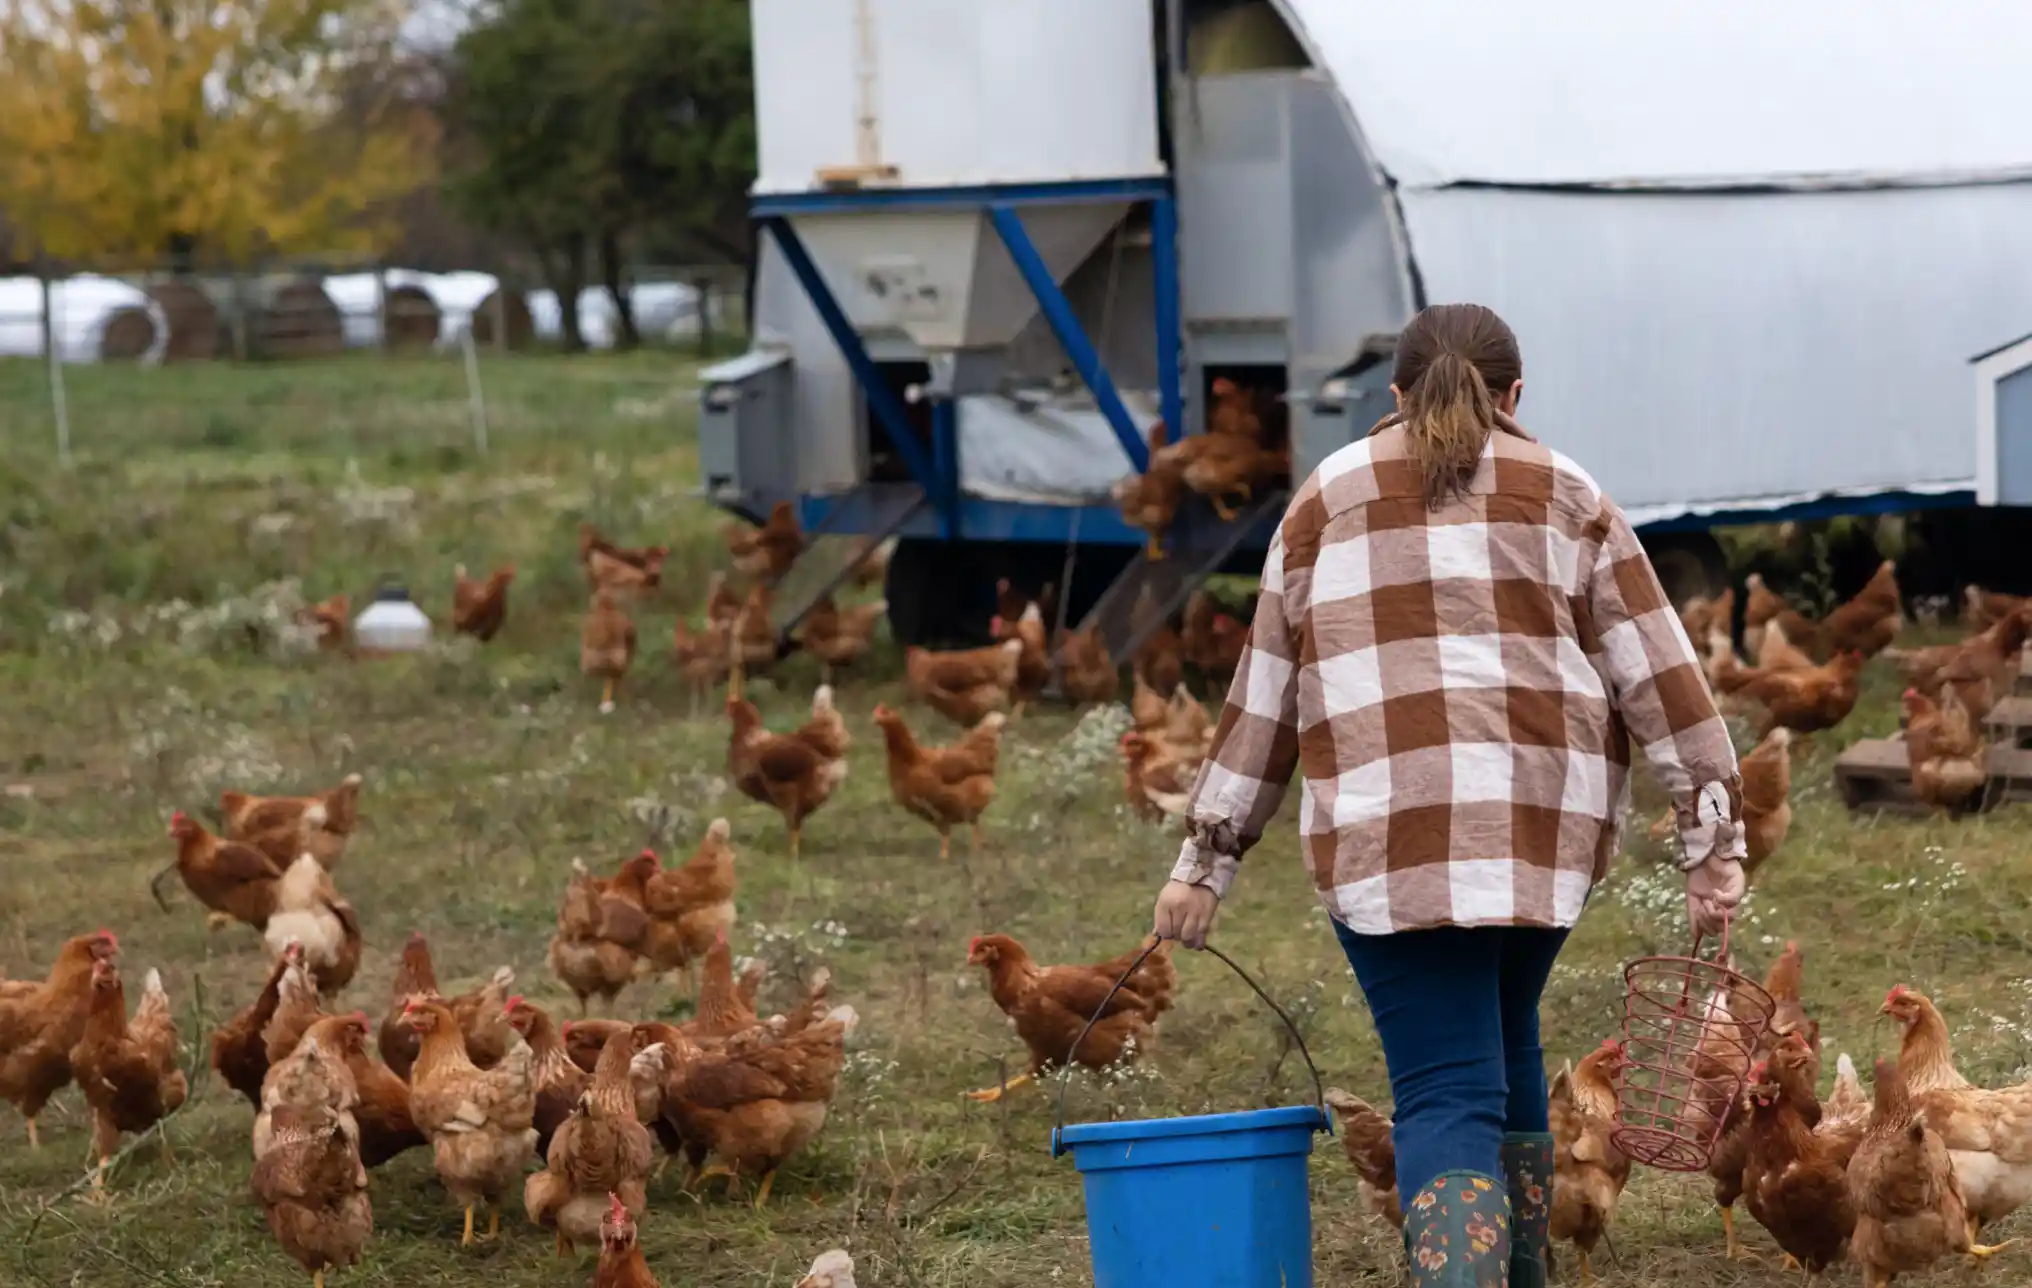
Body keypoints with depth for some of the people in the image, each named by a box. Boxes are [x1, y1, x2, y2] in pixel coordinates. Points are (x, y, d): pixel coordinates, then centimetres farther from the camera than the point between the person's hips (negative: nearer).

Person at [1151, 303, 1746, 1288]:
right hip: (1546, 829, 2)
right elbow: (1658, 673, 7)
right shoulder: (1564, 496, 15)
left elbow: (1265, 694, 13)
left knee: (1446, 1093, -6)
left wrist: (1208, 857, 18)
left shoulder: (1331, 498, 14)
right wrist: (1714, 837, 7)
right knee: (1503, 1046, 22)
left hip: (1389, 837, -2)